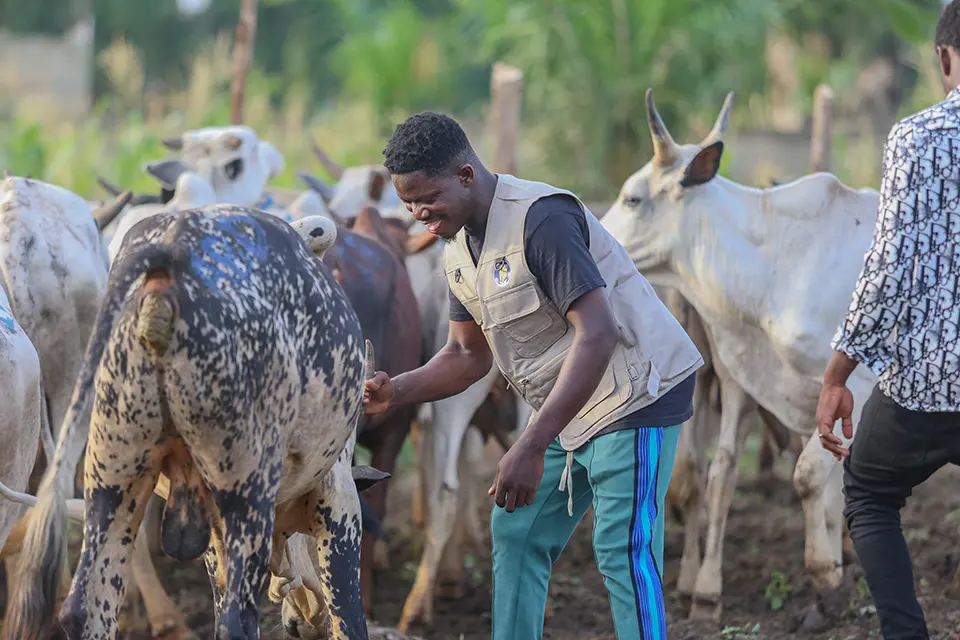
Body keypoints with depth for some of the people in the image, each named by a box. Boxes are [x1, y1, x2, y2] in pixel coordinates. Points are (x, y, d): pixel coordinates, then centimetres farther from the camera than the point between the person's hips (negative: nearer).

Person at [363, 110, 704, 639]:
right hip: (567, 409, 10)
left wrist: (531, 447, -35)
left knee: (623, 547, -14)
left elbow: (597, 336, -31)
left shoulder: (541, 219, -25)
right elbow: (469, 355, 15)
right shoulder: (458, 248, 5)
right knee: (517, 534, 10)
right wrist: (395, 392, -6)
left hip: (634, 393, -10)